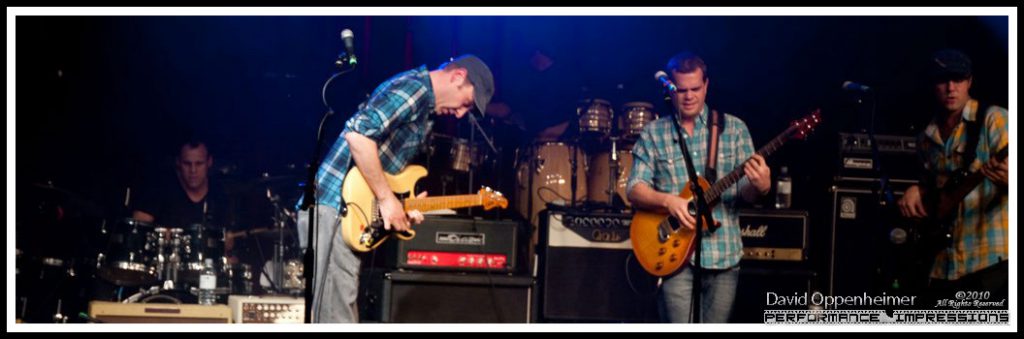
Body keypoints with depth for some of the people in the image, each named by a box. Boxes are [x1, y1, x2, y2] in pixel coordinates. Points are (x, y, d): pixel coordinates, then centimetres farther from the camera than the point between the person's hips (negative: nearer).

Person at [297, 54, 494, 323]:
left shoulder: (425, 109, 21)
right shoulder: (414, 87, -11)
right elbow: (358, 133, -25)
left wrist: (399, 206, 8)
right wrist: (386, 198, -20)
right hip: (336, 207, -10)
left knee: (341, 313, 13)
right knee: (338, 319, -11)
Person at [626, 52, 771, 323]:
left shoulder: (733, 128, 6)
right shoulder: (654, 133, 5)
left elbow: (746, 191, 2)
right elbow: (635, 189, -1)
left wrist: (760, 187, -21)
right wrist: (668, 201, -20)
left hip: (724, 253, 2)